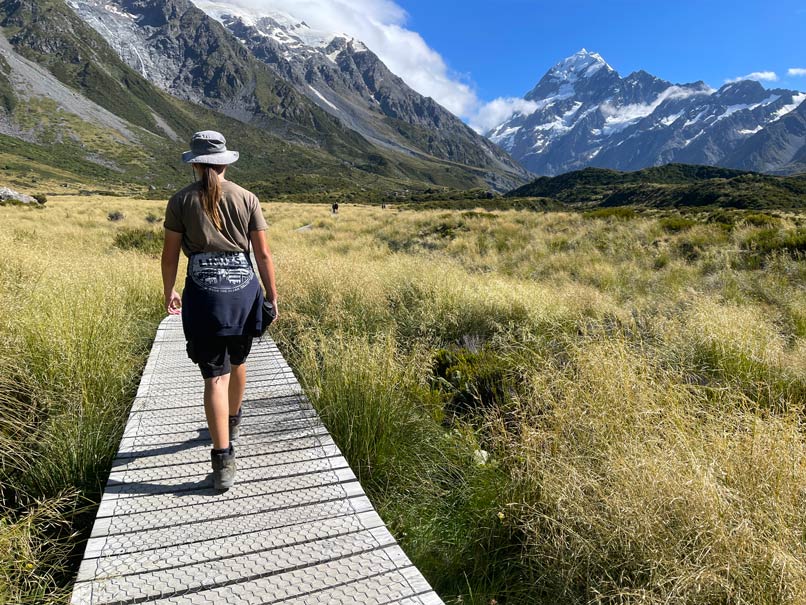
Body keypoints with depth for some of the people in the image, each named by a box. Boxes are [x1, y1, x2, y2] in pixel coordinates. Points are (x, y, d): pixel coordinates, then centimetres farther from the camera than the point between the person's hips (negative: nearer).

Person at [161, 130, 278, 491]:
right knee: (237, 361, 23)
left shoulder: (181, 201, 1)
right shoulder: (246, 198, 3)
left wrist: (169, 293, 17)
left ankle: (223, 460, -4)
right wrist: (272, 294, 10)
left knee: (215, 376, -1)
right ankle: (232, 422, 46)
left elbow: (170, 255, 3)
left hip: (204, 291, -2)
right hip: (244, 288, 2)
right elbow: (263, 253, 1)